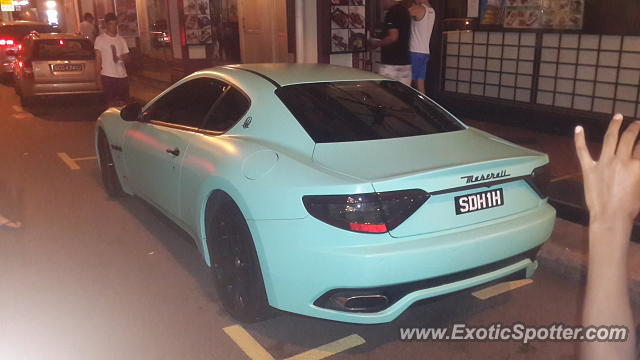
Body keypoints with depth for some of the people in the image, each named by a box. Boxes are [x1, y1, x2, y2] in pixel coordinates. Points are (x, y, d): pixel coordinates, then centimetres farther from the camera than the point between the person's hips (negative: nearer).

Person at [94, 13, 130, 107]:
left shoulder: (121, 40, 11)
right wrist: (99, 77, -3)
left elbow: (127, 58, 14)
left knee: (123, 102, 3)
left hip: (122, 75, 3)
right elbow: (98, 60, 2)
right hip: (108, 76, -3)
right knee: (111, 102, 0)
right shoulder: (100, 39, 1)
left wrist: (124, 58, -11)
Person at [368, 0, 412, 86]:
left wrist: (376, 44, -6)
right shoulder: (404, 10, 14)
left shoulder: (392, 12, -13)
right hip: (405, 62, 9)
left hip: (390, 63, -9)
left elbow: (393, 37, -20)